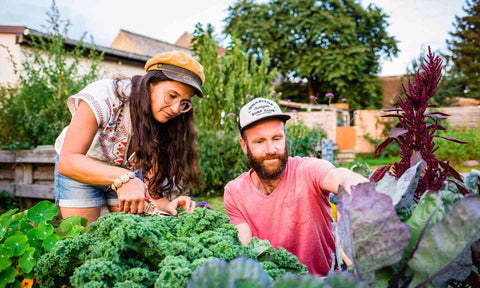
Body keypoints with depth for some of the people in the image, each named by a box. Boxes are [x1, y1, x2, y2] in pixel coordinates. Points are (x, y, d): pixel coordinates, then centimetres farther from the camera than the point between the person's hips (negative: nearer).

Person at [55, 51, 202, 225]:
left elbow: (153, 179, -19)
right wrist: (122, 178, -52)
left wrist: (165, 204, -39)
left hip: (129, 173, 3)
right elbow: (67, 162, -38)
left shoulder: (165, 123, -18)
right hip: (80, 172, -3)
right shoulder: (104, 96, -32)